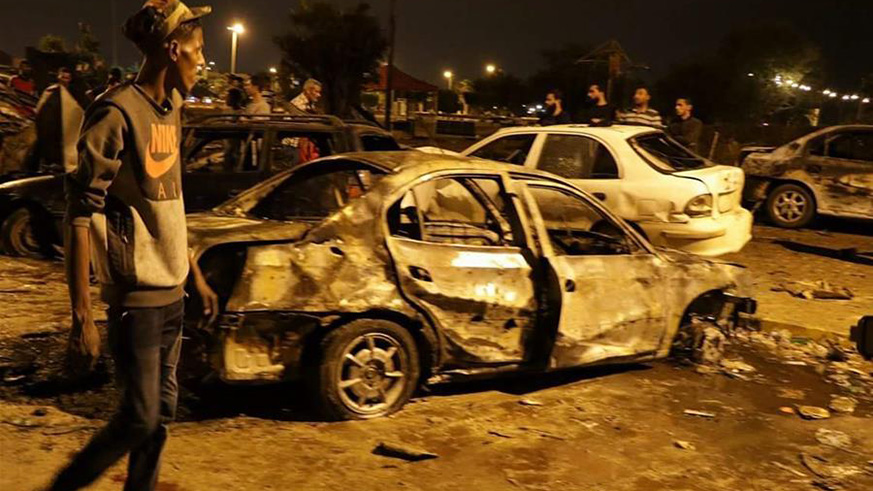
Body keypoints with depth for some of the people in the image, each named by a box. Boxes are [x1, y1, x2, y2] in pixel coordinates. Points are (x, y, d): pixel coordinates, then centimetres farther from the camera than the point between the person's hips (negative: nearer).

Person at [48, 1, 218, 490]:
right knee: (140, 418, -1)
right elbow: (81, 216, -18)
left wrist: (197, 278, 20)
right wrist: (82, 317, -22)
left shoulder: (171, 111, 9)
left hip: (172, 291, 8)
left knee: (163, 412, 13)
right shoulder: (117, 114, -16)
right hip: (137, 296, -8)